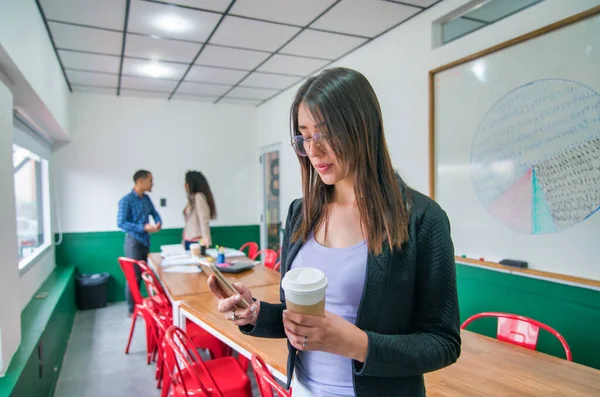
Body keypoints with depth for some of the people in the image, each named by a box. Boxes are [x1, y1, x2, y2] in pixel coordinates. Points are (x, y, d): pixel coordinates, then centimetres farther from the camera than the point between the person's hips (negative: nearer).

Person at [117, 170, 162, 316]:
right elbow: (121, 223, -19)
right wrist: (144, 227, -25)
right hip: (134, 241, -7)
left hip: (146, 241, 7)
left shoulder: (146, 198, 8)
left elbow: (154, 213, 19)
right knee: (133, 276, 0)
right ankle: (132, 310, 11)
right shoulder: (126, 200, -15)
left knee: (142, 274, 13)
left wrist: (158, 223, -4)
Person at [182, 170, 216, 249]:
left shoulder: (199, 197, -10)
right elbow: (190, 222, 14)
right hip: (190, 240, 8)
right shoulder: (193, 197, 14)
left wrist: (206, 239, -19)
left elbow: (203, 219, -16)